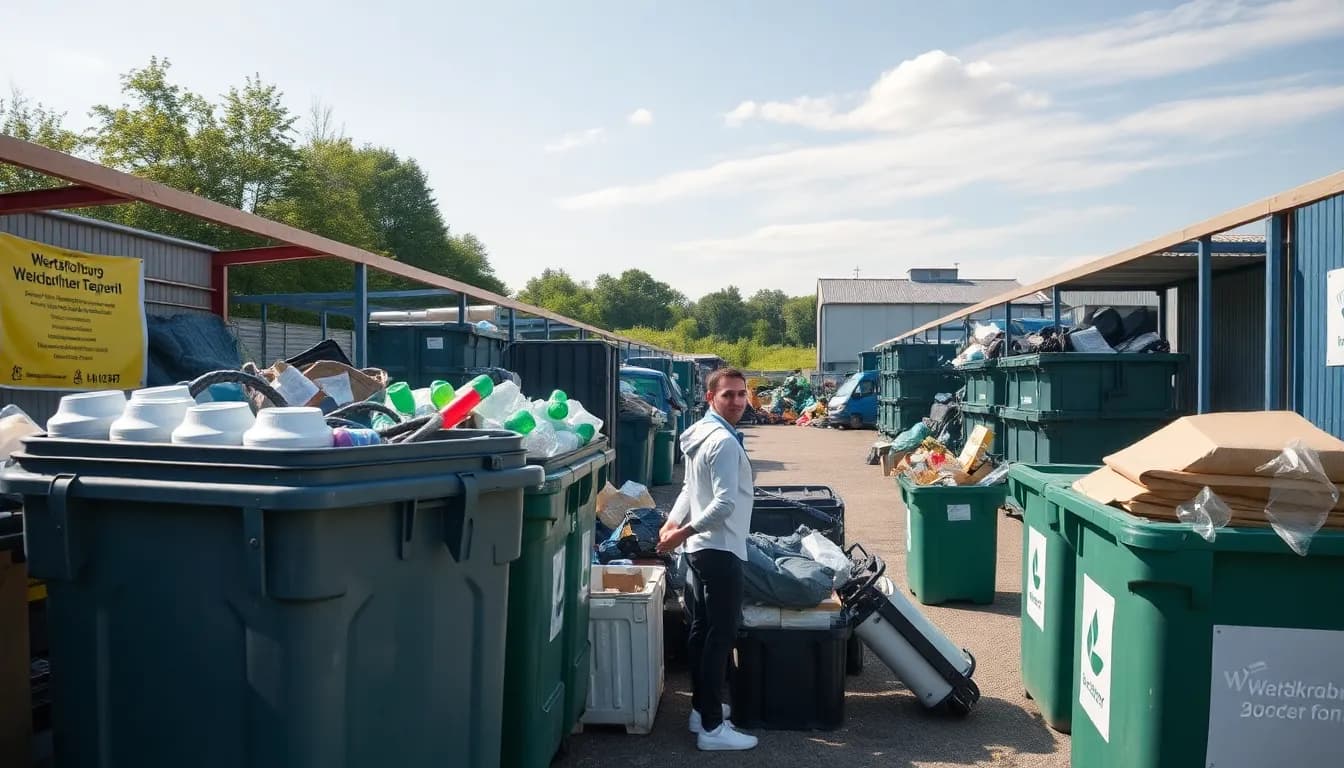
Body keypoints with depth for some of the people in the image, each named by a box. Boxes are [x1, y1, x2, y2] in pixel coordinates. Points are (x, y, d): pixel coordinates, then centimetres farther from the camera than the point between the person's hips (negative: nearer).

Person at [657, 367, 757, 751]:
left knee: (702, 629, 16)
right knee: (721, 634, -5)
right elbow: (724, 503, -26)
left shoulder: (702, 434, 13)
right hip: (720, 549, -10)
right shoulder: (725, 441, -19)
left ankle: (701, 708, 28)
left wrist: (674, 523, 4)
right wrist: (684, 530, -19)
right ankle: (712, 727, 1)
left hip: (701, 548, 10)